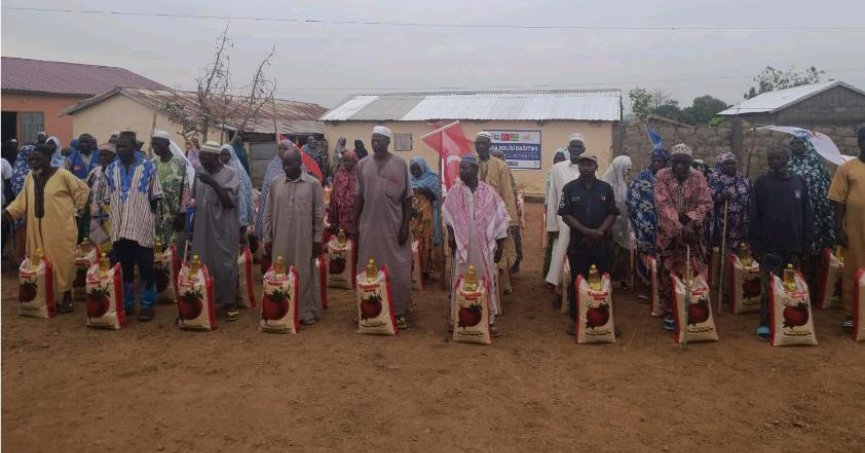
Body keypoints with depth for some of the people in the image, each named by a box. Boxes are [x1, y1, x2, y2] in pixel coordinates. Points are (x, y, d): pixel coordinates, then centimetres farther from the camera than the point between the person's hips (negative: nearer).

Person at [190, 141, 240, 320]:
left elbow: (230, 202, -16)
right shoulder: (199, 170, 7)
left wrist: (213, 183, -24)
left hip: (224, 229, -5)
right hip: (202, 229, 5)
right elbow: (195, 198, 15)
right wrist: (192, 223, 13)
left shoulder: (229, 174, -8)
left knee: (225, 266, 0)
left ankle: (230, 303, 11)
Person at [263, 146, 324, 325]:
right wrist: (267, 238, 5)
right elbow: (269, 213, 8)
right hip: (280, 240, 3)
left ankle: (306, 310, 13)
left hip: (304, 240, -2)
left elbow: (319, 215, -1)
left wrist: (318, 240, -3)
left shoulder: (313, 184, -2)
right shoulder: (275, 183, 5)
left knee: (304, 274, 3)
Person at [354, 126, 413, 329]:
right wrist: (354, 223, 6)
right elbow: (359, 197, 9)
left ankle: (399, 311, 14)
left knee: (398, 270, 3)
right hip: (369, 226, 2)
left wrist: (405, 225, -7)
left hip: (394, 227, -2)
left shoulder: (400, 164, -2)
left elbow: (407, 198, -1)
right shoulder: (363, 164, 5)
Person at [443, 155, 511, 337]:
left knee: (487, 280, 4)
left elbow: (499, 219, 0)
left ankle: (490, 320, 12)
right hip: (462, 243, 0)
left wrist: (500, 245, -1)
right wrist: (451, 236, -1)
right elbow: (449, 217, 8)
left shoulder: (488, 192, -3)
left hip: (484, 244, 0)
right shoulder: (454, 192, 1)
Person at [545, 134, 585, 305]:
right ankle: (558, 289, 14)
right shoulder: (557, 168, 2)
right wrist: (552, 224, -2)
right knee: (560, 256, 3)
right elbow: (552, 198, 2)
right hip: (564, 221, 0)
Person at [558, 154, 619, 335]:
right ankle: (575, 318, 15)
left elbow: (612, 214, 2)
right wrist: (587, 231, -16)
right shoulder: (569, 188, 1)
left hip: (603, 243, 1)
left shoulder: (606, 188, 5)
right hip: (578, 243, -1)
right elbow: (565, 215, -6)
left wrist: (599, 232, -14)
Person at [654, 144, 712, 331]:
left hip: (693, 231, 2)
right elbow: (663, 205, -17)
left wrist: (689, 221, -22)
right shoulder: (662, 176, -7)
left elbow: (705, 204, -5)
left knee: (697, 272, 1)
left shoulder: (698, 177, -1)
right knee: (668, 273, 3)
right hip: (669, 232, -1)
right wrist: (680, 228, -25)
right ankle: (670, 312, 15)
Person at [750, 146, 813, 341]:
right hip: (770, 245, -3)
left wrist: (807, 241, 3)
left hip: (794, 245, 3)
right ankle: (765, 324, 5)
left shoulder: (800, 182, 8)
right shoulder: (762, 183, 0)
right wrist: (755, 244, -7)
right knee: (769, 287, -1)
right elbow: (754, 216, -3)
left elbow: (806, 214, 8)